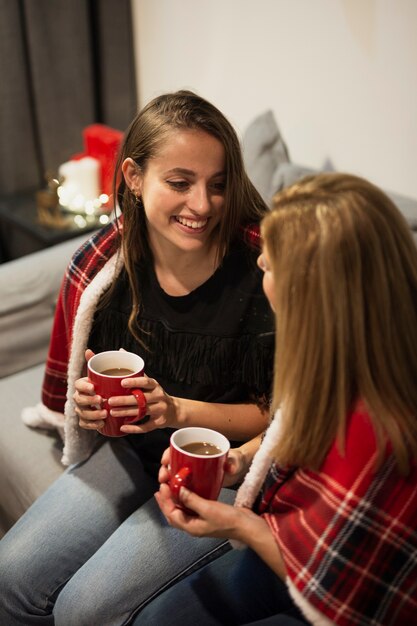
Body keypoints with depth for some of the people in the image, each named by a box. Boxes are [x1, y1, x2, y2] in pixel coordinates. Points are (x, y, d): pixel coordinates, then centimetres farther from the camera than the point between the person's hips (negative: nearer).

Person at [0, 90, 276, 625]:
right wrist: (91, 404, -15)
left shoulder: (261, 269, -23)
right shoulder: (102, 264, -9)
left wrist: (179, 410, -25)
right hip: (130, 450, 5)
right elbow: (82, 380, 7)